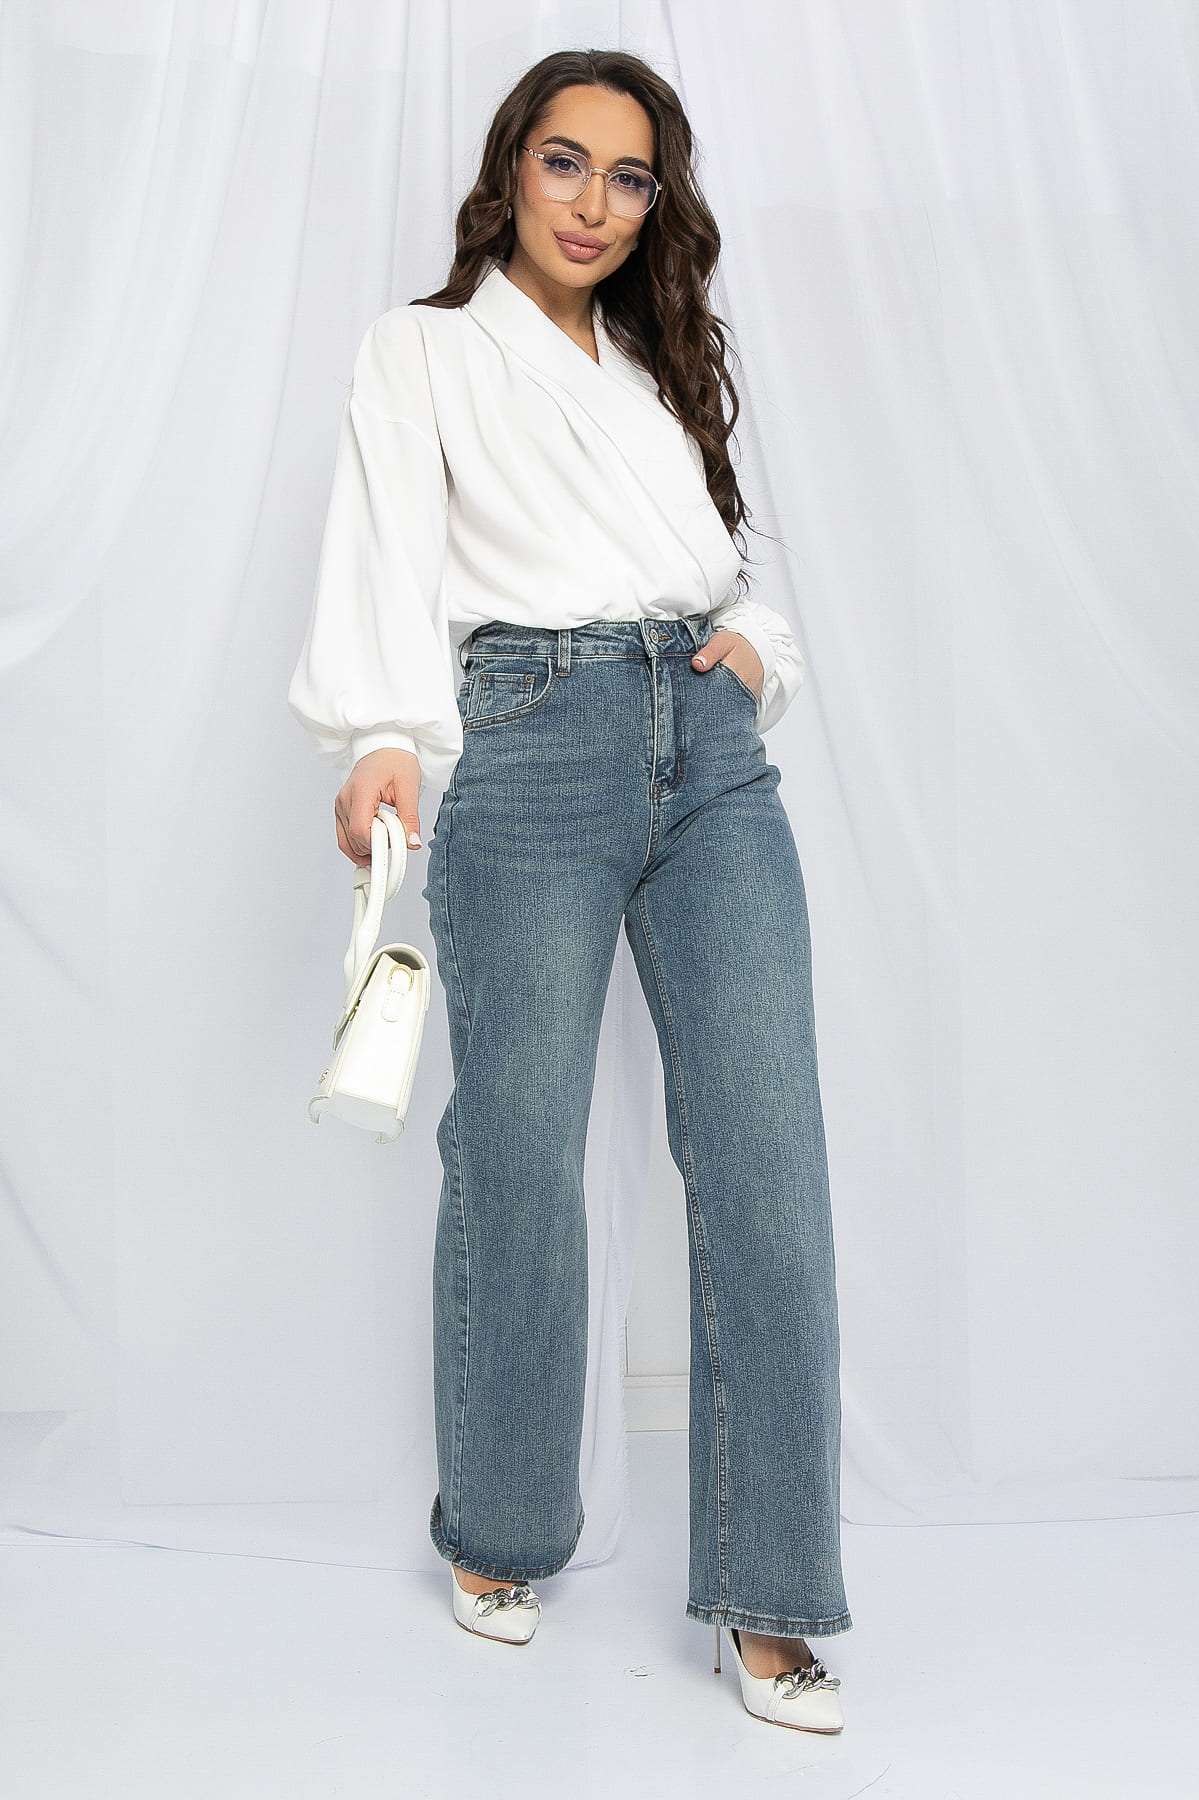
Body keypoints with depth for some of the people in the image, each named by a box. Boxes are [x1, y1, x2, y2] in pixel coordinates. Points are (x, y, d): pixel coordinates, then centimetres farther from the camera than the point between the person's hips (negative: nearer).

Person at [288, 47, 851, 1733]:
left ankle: (767, 1599, 1)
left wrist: (756, 647, 4)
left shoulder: (661, 367, 26)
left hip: (714, 753, 5)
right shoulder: (423, 351, 11)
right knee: (519, 1154, -4)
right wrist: (384, 741, -23)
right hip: (531, 753, -4)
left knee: (766, 1151, -6)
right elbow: (387, 558, -5)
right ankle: (500, 1531, 19)